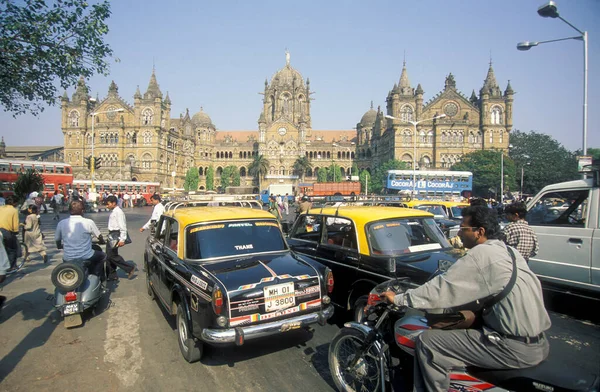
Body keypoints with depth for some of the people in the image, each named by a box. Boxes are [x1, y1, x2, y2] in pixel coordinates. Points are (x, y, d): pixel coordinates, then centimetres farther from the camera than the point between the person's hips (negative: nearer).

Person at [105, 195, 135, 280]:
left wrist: (122, 239, -23)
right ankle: (111, 275, 22)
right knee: (109, 255, 12)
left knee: (112, 255, -7)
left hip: (115, 236, -10)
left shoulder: (118, 212, -17)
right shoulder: (113, 211, 12)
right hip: (111, 235, 10)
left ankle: (130, 269, 4)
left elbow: (123, 226, -21)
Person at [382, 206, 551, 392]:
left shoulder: (481, 254, -14)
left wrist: (399, 298, -6)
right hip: (538, 342, 10)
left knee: (428, 342, -10)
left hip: (516, 348, -10)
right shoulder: (508, 251, 13)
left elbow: (442, 288, -14)